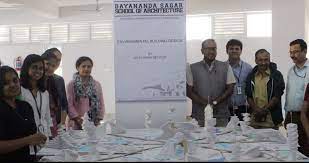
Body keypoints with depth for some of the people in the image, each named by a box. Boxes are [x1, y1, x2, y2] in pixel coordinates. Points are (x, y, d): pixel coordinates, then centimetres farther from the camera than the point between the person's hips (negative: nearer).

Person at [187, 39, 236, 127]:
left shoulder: (226, 67, 9)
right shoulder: (193, 68, 6)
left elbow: (230, 89, 4)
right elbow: (189, 91, 2)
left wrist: (216, 101, -10)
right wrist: (203, 102, -12)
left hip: (220, 114, 1)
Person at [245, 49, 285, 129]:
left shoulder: (276, 75, 0)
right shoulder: (251, 76, 10)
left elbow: (277, 97, -6)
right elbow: (249, 96, 7)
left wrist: (265, 110, -14)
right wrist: (256, 110, -9)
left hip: (271, 117, -3)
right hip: (254, 117, 3)